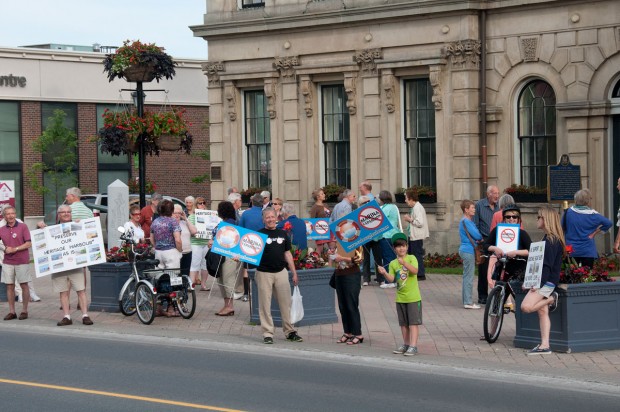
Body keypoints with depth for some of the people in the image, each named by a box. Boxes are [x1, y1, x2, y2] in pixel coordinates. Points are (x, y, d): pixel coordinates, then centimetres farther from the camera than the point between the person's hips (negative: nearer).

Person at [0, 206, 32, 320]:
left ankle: (24, 310, 11)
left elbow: (29, 243, -8)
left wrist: (14, 249, -14)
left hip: (22, 261, -3)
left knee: (24, 285, 3)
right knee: (9, 286, 3)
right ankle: (11, 311, 9)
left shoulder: (23, 226, -3)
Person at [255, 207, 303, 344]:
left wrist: (294, 273, 13)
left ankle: (290, 331, 14)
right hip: (264, 273, -3)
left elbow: (287, 254, 16)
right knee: (265, 304, 0)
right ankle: (267, 333, 6)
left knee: (285, 303, 5)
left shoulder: (282, 234, 12)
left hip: (281, 272, 3)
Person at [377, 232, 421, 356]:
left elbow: (415, 271, -21)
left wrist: (404, 263, -32)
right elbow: (391, 279, -5)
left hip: (413, 297, -4)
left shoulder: (411, 258, -5)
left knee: (413, 322, -5)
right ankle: (405, 344, 24)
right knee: (403, 323, 13)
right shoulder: (393, 263, 4)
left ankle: (413, 346, -5)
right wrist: (384, 273, -24)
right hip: (400, 298, 4)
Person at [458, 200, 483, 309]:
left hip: (465, 250, 10)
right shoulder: (466, 221, -16)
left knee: (467, 276, 13)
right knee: (468, 277, -7)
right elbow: (477, 236, -18)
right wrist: (481, 238, 3)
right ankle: (468, 302, -5)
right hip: (468, 251, -10)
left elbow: (475, 235, 18)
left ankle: (467, 301, 18)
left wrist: (478, 238, -3)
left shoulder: (467, 221, 16)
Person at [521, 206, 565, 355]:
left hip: (547, 282, -10)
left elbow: (548, 265, -21)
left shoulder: (552, 240, -15)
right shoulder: (548, 239, 17)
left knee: (526, 307, -21)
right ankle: (545, 345, 6)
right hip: (543, 282, 10)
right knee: (542, 312, 7)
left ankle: (551, 299, -1)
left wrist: (538, 283, -24)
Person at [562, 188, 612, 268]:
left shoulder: (568, 212, -4)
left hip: (571, 251, 3)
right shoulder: (592, 214, -11)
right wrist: (595, 232, -5)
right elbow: (608, 223, -13)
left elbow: (562, 228, 6)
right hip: (587, 252, -3)